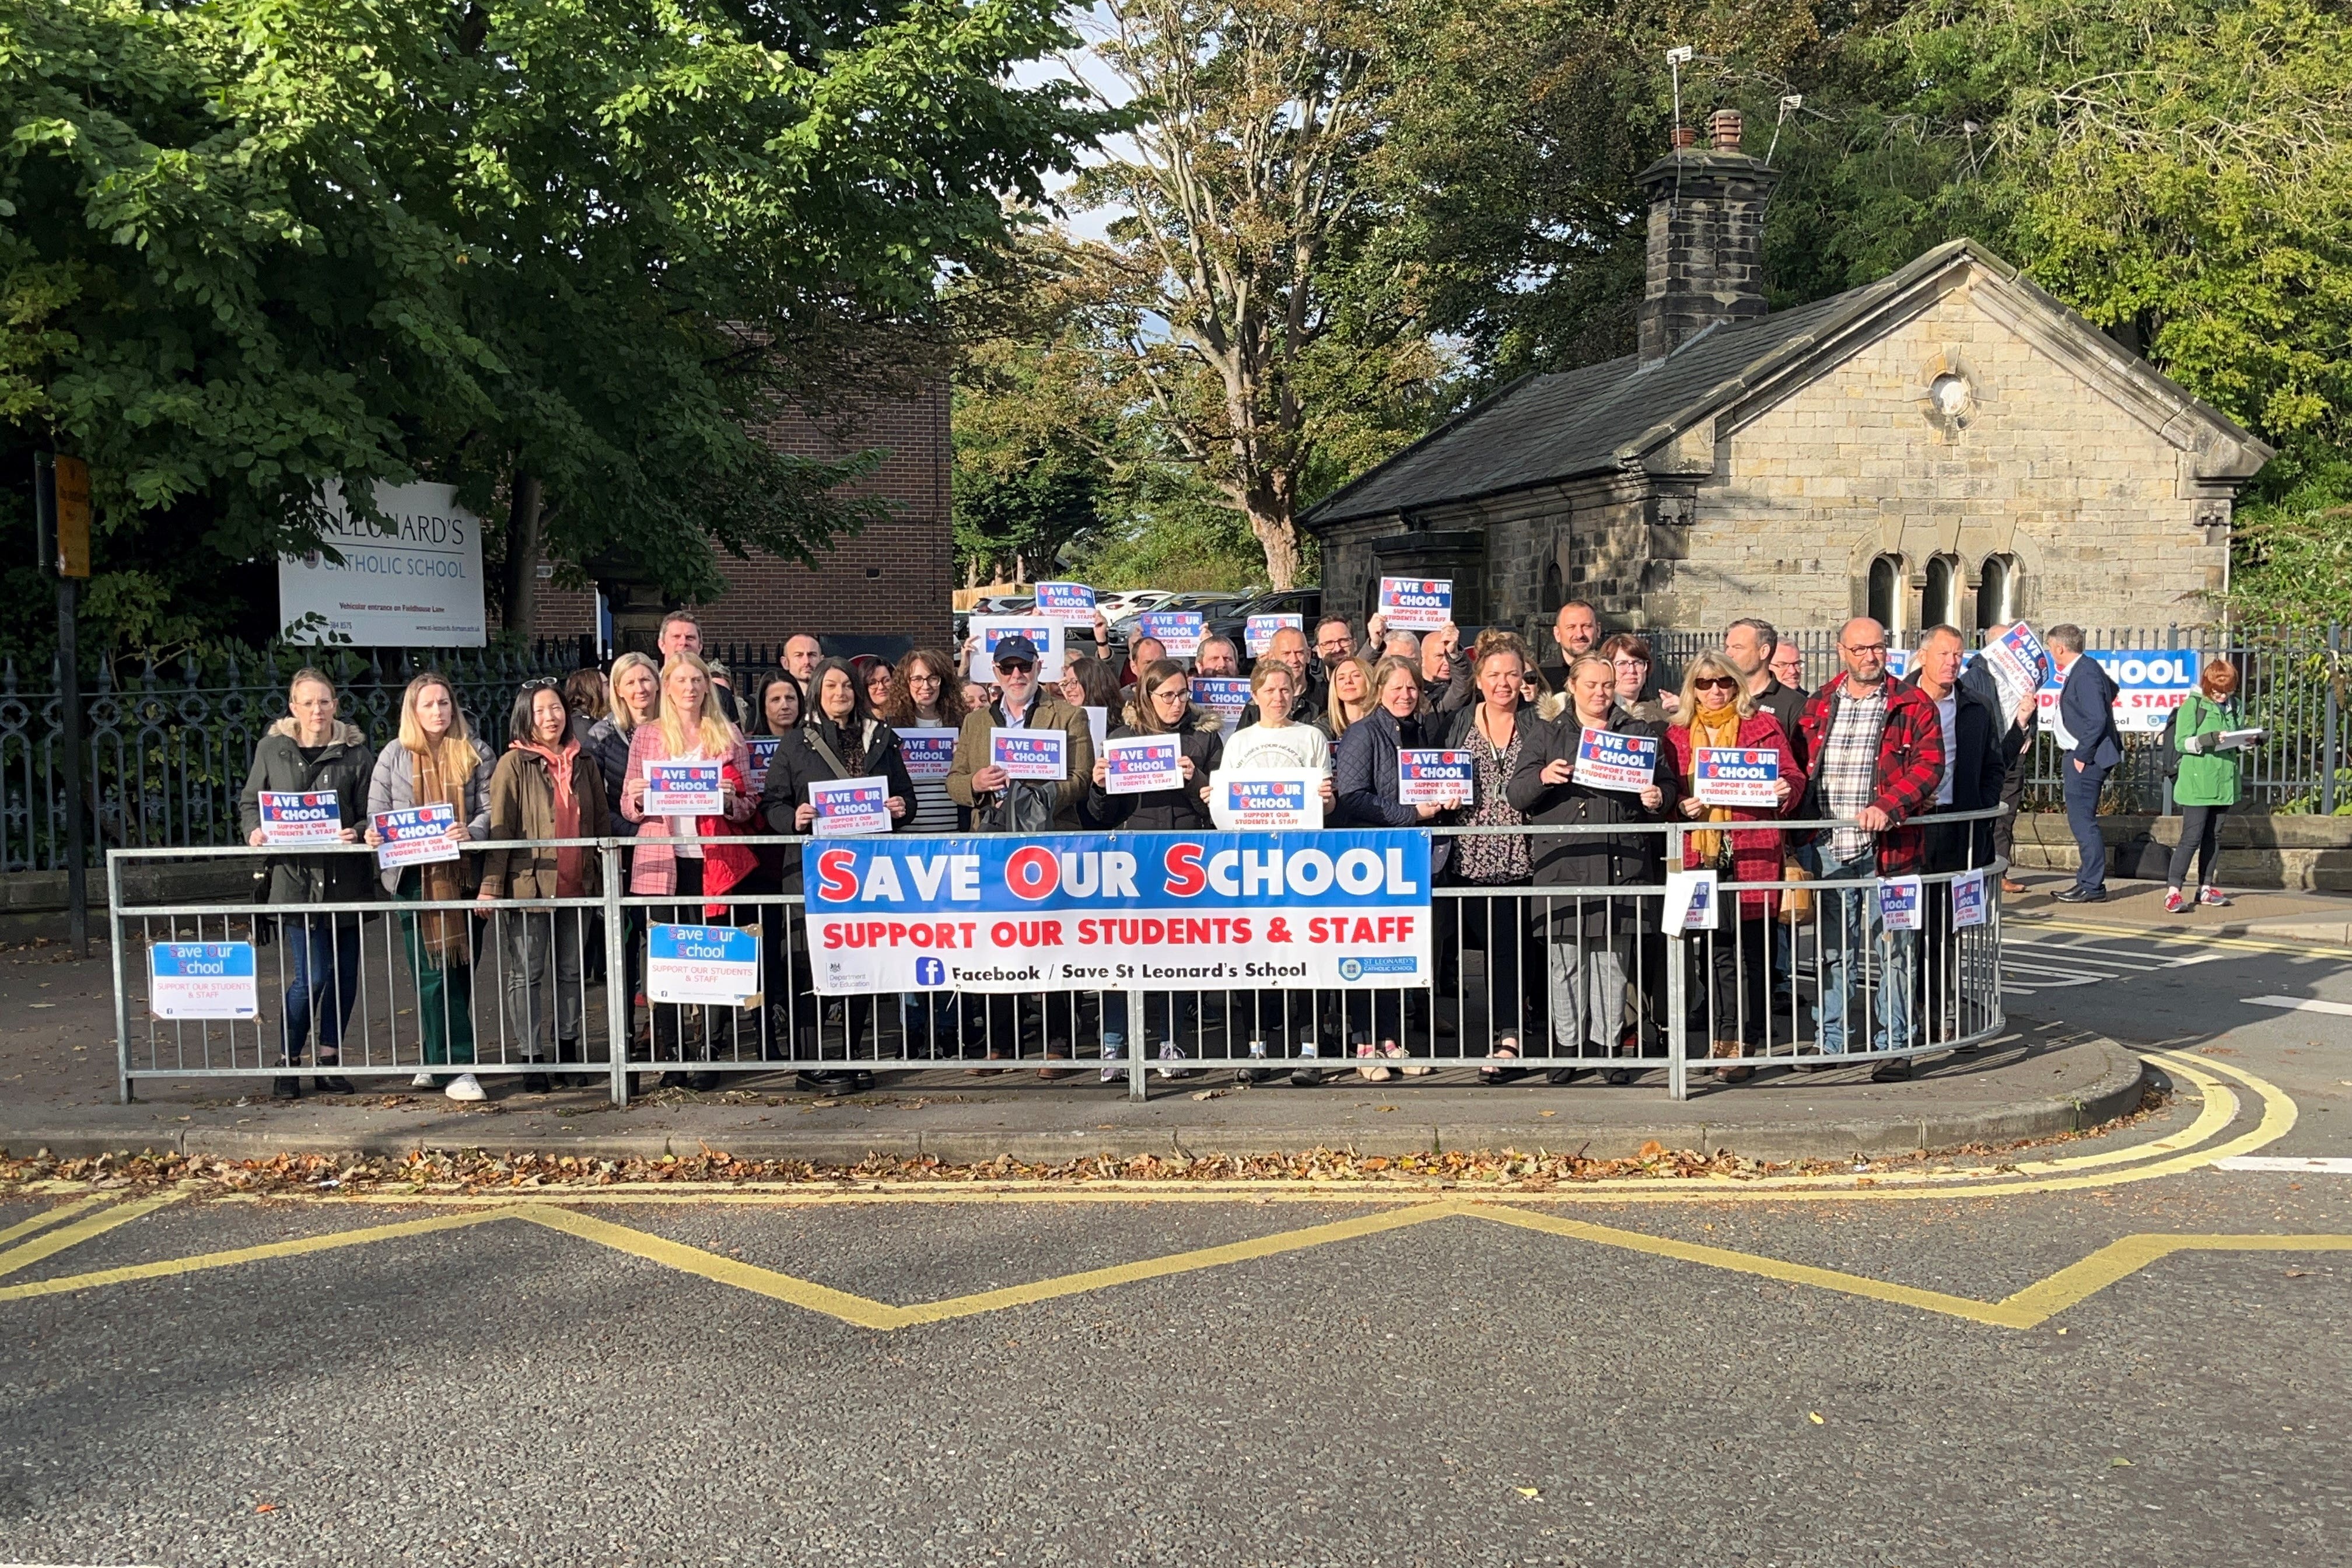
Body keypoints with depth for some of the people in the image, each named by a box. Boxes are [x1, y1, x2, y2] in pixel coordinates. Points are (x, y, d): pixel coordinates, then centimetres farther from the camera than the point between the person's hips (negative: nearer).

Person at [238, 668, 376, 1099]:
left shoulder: (356, 752, 2)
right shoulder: (272, 749, 4)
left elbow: (372, 813, 3)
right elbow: (248, 802, 13)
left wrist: (358, 832, -17)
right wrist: (255, 831, -6)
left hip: (344, 879, 2)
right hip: (296, 878, -2)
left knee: (344, 973, 7)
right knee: (311, 977, -8)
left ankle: (329, 1061, 22)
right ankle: (288, 1064, 10)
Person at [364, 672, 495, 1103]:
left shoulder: (475, 755, 7)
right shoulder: (394, 756, 9)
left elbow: (491, 808, 0)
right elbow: (378, 812, 7)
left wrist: (472, 832, -21)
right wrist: (374, 835, -14)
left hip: (463, 873, 1)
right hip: (415, 877, -1)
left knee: (460, 970, 6)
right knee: (433, 973, -6)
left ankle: (440, 1060, 20)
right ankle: (456, 1067, -6)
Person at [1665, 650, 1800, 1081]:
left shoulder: (1764, 726, 10)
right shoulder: (1678, 735, 15)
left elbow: (1791, 776, 7)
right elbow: (1668, 790, 16)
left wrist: (1786, 789, -16)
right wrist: (1682, 805, -6)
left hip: (1751, 854, -2)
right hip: (1698, 855, 2)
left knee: (1746, 951, -4)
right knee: (1710, 951, 1)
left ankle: (1740, 1044, 0)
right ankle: (1722, 1038, 11)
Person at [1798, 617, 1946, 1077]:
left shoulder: (1912, 705, 1)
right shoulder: (1818, 706, 12)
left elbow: (1929, 763, -8)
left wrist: (1887, 806, -22)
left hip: (1888, 850, -3)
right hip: (1830, 852, 4)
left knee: (1893, 952, 2)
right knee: (1833, 953, 11)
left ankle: (1895, 1047, 11)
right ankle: (1831, 1042, 21)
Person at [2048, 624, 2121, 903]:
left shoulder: (2086, 673, -17)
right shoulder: (2082, 670, 13)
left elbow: (2097, 719, -22)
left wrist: (2082, 755, -18)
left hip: (2085, 759, -11)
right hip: (2079, 756, 11)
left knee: (2083, 821, -8)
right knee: (2082, 821, 14)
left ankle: (2092, 886, -5)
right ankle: (2088, 881, 19)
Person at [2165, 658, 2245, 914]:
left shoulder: (2232, 707, 11)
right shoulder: (2192, 705, -7)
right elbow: (2181, 743, -10)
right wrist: (2206, 740, -25)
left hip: (2223, 783, 6)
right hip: (2197, 784, -6)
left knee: (2213, 837, 12)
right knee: (2192, 838, -10)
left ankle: (2206, 888, 20)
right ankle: (2173, 891, -8)